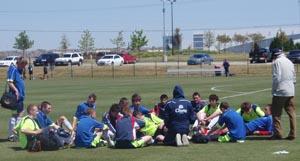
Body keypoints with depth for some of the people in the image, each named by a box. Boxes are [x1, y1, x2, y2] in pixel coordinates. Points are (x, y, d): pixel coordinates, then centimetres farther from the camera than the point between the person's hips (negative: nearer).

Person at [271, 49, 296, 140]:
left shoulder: (276, 62, -6)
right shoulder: (290, 62, 15)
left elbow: (276, 77, -12)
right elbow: (294, 77, 17)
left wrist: (273, 90, -4)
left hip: (280, 92, -6)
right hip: (291, 92, 6)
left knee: (276, 113, 2)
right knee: (291, 113, 8)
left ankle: (278, 133, 0)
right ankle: (292, 134, 7)